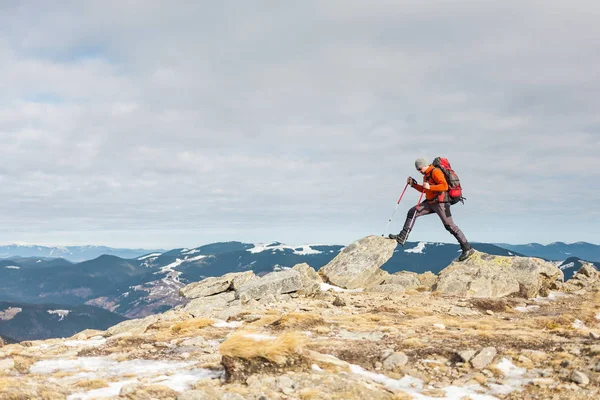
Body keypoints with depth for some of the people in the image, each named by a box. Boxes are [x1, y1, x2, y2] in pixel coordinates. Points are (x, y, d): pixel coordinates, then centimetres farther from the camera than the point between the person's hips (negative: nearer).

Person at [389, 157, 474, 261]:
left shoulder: (435, 172, -14)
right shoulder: (426, 175, 16)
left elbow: (445, 186, -23)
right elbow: (424, 189, 28)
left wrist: (430, 187, -27)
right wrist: (413, 184, 17)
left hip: (440, 202, -9)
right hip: (430, 202, 9)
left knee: (450, 226, -6)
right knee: (412, 212, -1)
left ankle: (467, 249, 0)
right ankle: (402, 237, -1)